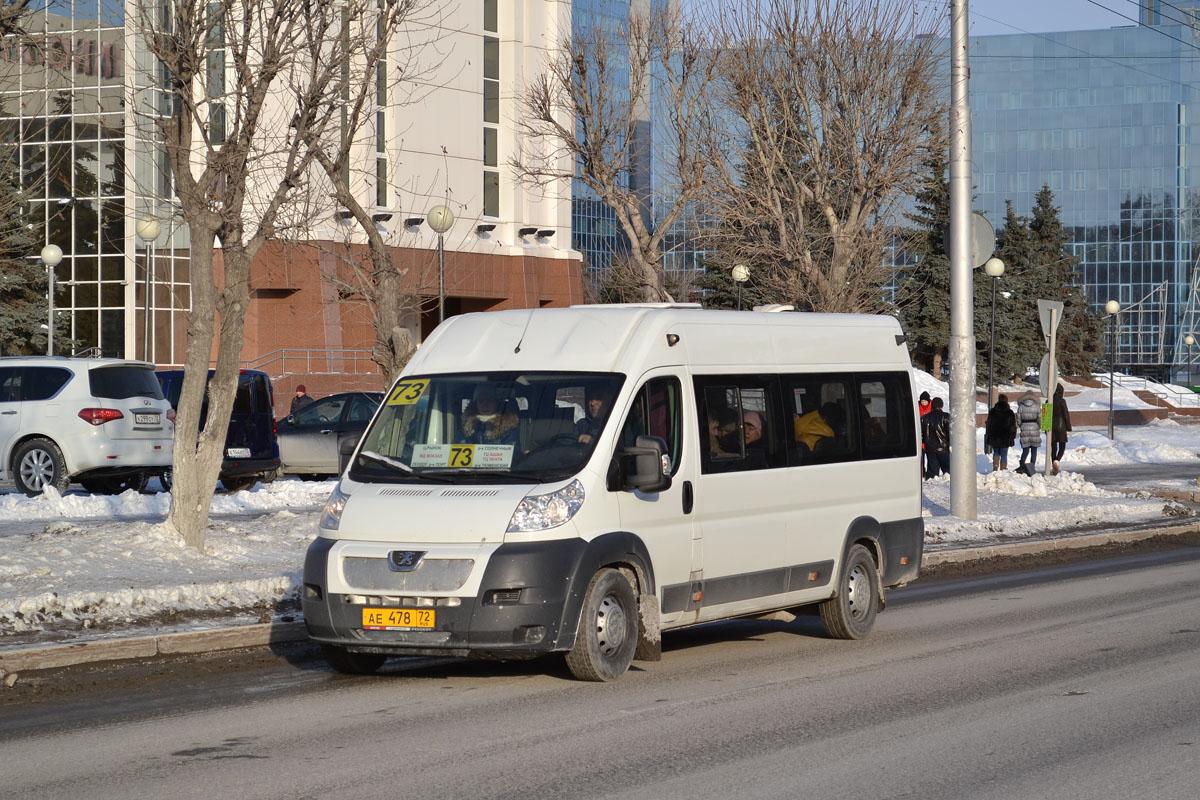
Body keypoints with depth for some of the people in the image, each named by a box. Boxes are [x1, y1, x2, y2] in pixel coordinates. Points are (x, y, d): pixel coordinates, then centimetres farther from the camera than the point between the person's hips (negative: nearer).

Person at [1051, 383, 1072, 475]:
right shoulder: (1062, 401, -9)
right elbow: (1066, 415, -9)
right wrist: (1069, 428, -2)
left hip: (1051, 426, 4)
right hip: (1061, 426, -4)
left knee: (1053, 448, 10)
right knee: (1062, 447, 5)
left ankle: (1055, 468, 9)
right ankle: (1057, 460, -23)